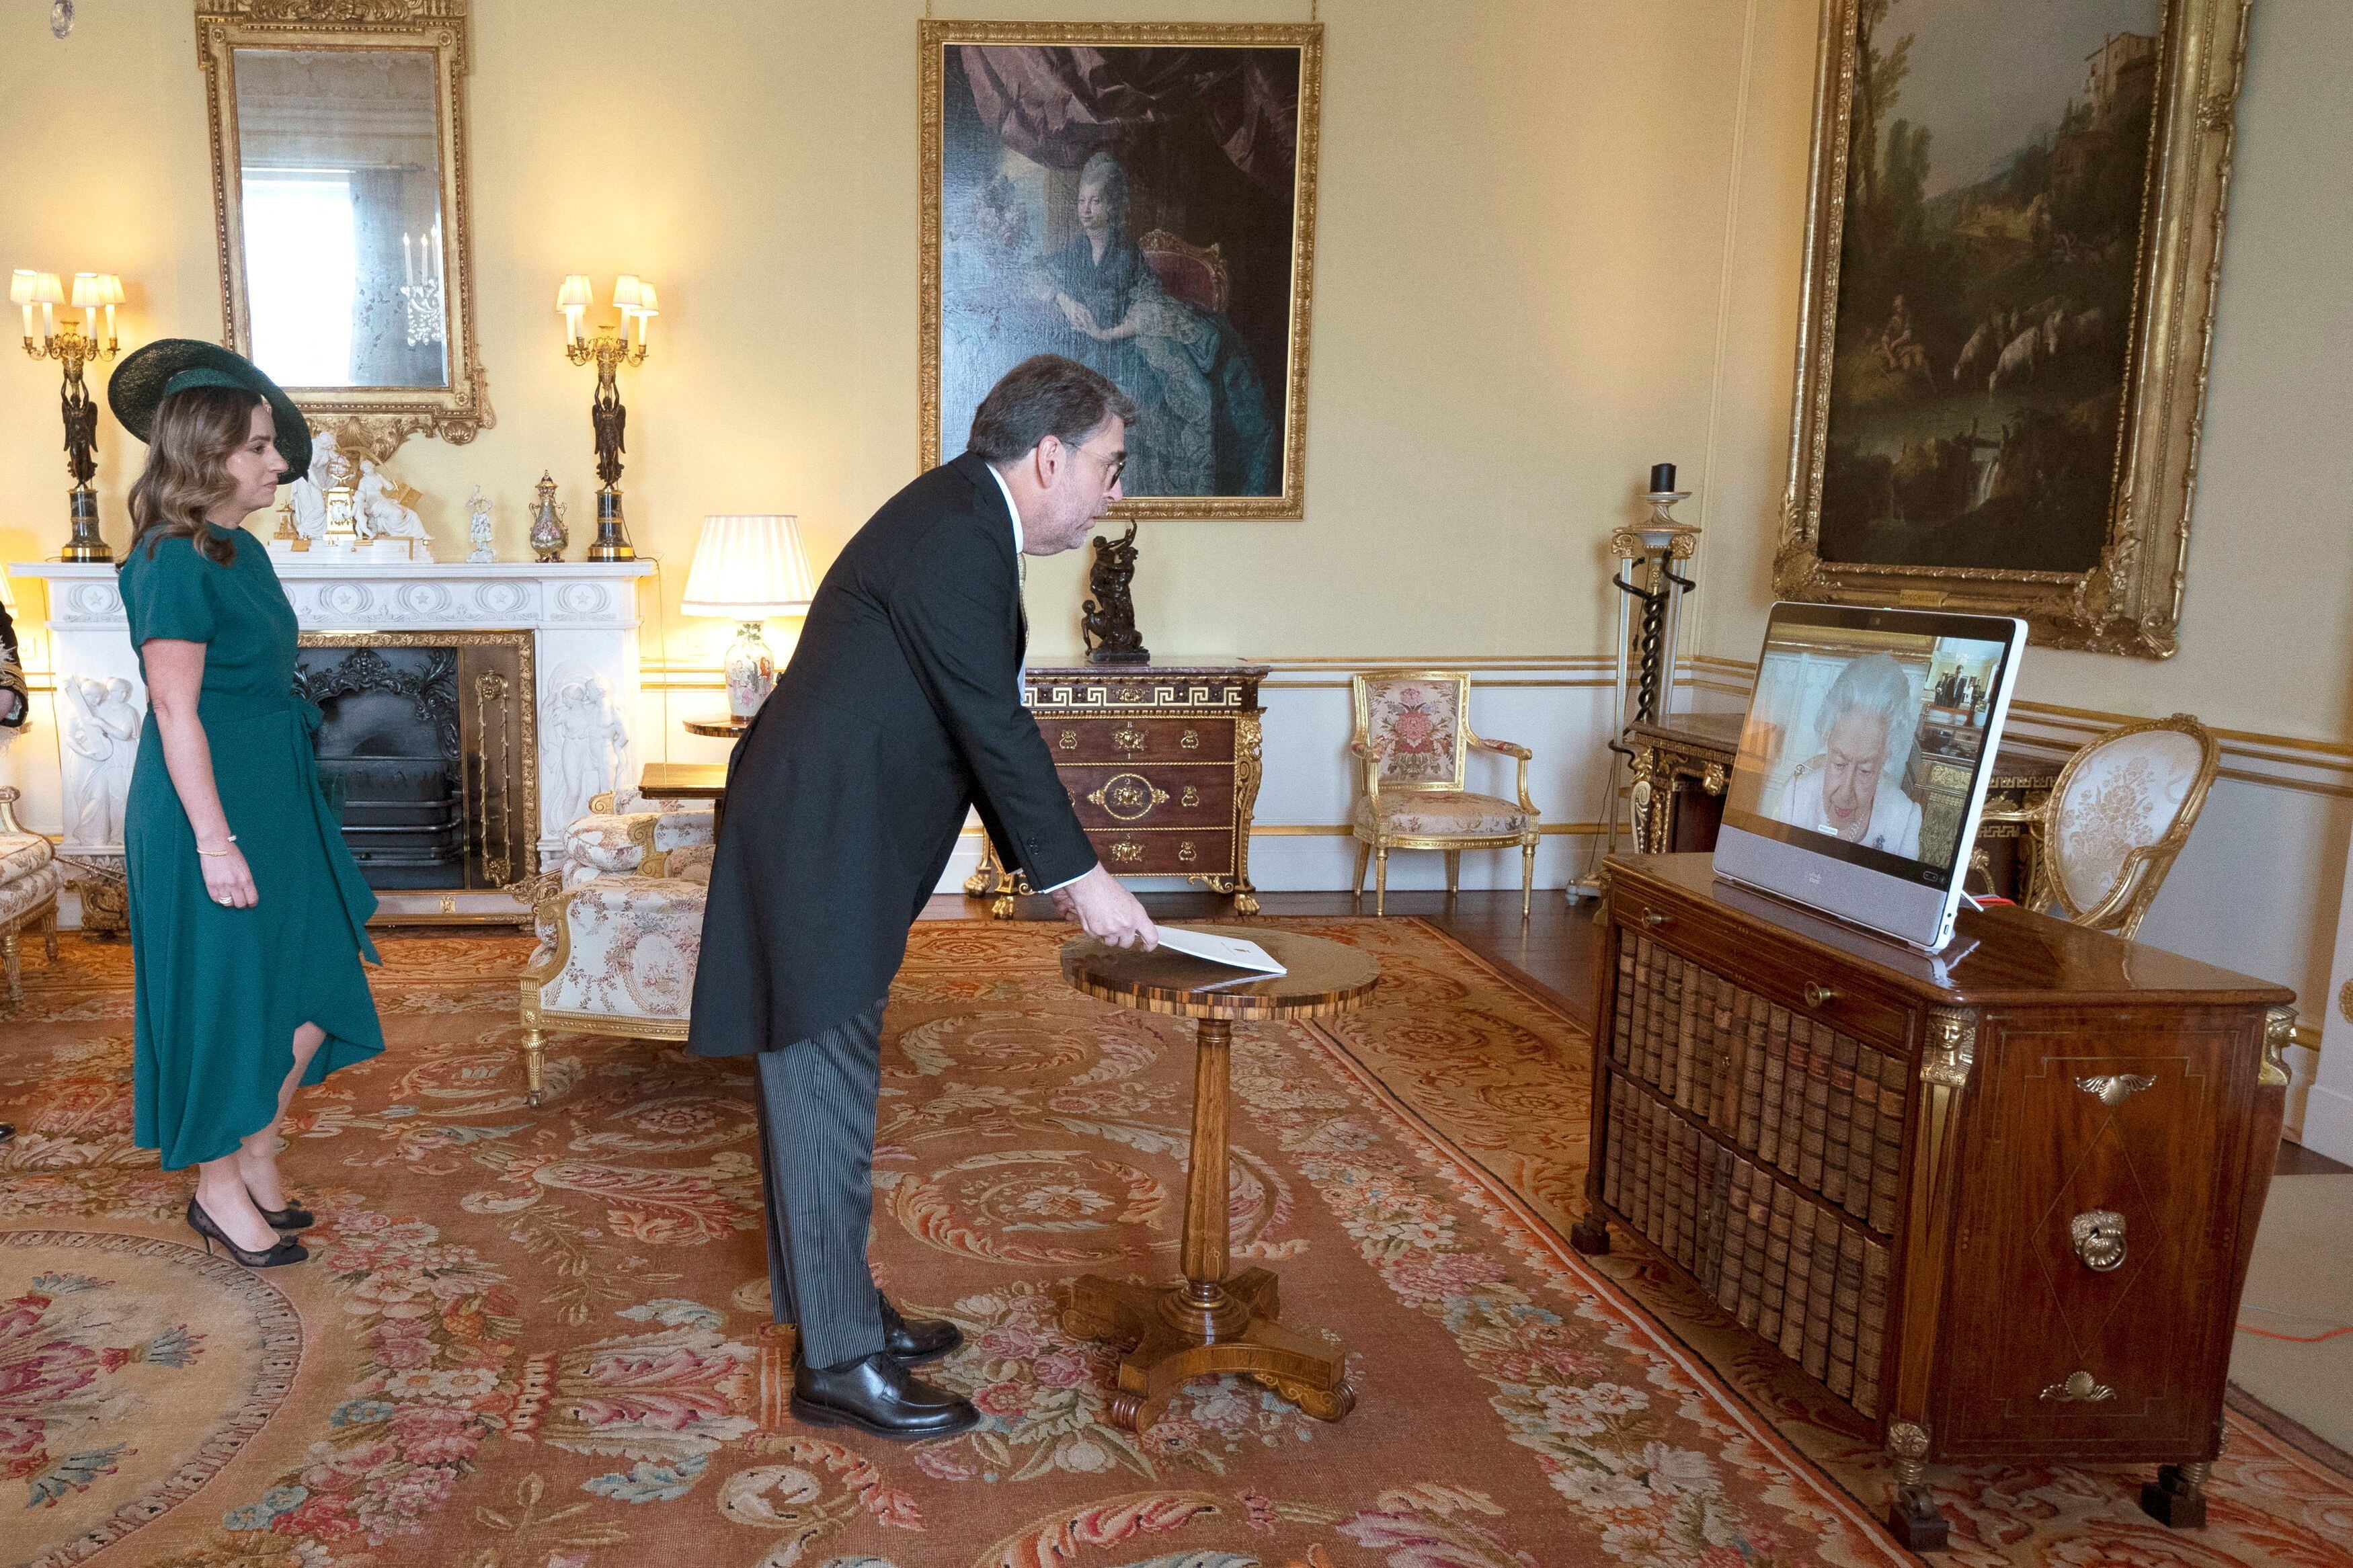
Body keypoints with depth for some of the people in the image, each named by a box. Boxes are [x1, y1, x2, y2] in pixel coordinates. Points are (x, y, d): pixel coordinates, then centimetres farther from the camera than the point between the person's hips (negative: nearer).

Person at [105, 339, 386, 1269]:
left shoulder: (243, 553, 11)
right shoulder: (174, 565, -17)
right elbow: (177, 712, -20)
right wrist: (217, 843, -22)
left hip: (274, 799, 9)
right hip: (209, 805, -9)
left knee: (310, 993, 12)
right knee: (227, 1002, 3)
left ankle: (258, 1163, 28)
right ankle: (219, 1191, 20)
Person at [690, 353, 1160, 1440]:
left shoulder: (962, 522, 14)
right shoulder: (953, 537, -18)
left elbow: (981, 724, 17)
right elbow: (994, 725, -20)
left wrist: (1044, 864, 15)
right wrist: (1078, 873, -14)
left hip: (830, 842, 11)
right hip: (817, 849, -11)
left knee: (821, 1089, 17)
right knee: (828, 1097, -3)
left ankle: (831, 1306, 30)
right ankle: (838, 1363, 7)